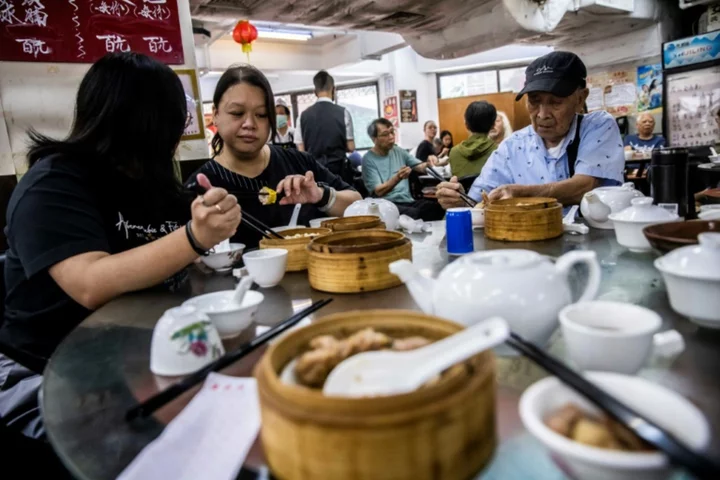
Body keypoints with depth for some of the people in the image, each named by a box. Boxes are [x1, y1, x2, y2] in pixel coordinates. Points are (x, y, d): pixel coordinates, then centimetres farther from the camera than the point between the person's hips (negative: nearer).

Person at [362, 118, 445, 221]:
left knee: (438, 208, -25)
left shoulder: (399, 151, 14)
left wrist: (428, 164, -12)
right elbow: (379, 191, -11)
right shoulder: (368, 160, -3)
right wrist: (397, 178, -28)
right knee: (414, 214, -37)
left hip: (408, 200, 5)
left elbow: (419, 167, 12)